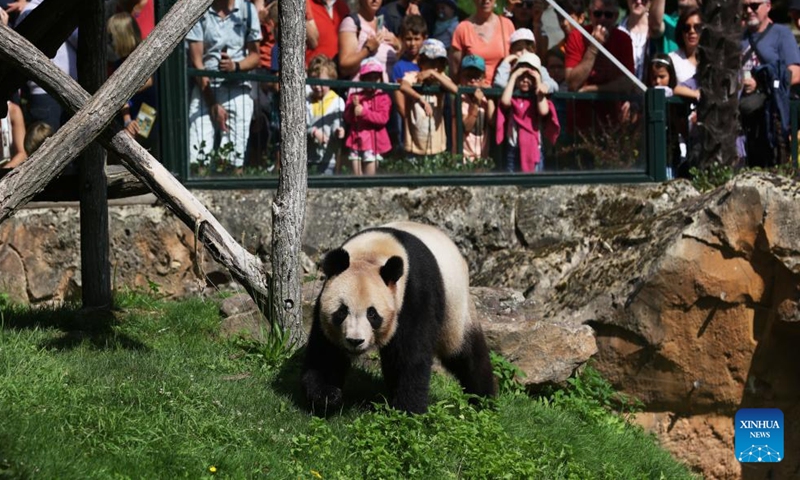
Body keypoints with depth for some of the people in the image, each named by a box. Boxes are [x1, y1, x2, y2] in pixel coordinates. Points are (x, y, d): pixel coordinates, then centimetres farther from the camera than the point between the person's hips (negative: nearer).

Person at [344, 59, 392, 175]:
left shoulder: (383, 97, -2)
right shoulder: (354, 96, 9)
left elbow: (383, 118, -14)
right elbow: (347, 118, 3)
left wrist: (364, 112, -21)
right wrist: (354, 107, -16)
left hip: (373, 142, -4)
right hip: (356, 140, 4)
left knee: (369, 178, -1)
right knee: (357, 177, 6)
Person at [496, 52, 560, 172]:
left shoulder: (538, 98, 8)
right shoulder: (513, 98, 6)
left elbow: (543, 111, -12)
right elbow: (505, 101, -16)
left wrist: (538, 82, -6)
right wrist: (514, 76, -8)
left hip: (534, 149, 0)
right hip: (514, 149, 0)